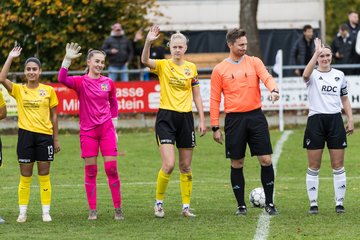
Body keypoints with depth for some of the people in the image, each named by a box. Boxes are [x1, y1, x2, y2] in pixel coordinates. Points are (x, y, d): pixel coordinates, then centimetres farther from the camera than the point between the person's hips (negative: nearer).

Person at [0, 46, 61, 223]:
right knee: (25, 176, 3)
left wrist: (56, 139, 8)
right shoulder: (18, 90, 2)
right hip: (26, 135, 0)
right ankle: (23, 212, 9)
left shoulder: (49, 90, 4)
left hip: (45, 135, 0)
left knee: (44, 175, 5)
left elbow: (53, 116, 9)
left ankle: (46, 212, 10)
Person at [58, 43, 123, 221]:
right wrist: (67, 59, -30)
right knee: (90, 171, 0)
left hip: (106, 129, 2)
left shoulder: (108, 83, 6)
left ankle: (118, 209, 3)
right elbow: (62, 79, -22)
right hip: (88, 131, -2)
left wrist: (114, 125, 14)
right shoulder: (81, 82, -3)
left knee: (112, 169, -3)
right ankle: (92, 210, 5)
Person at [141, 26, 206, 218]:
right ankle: (159, 203, 4)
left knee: (186, 167, 7)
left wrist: (202, 120, 6)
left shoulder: (191, 68, 7)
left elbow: (196, 96, 12)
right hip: (166, 117, -4)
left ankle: (186, 207, 15)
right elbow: (145, 61, -24)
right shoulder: (163, 65, -3)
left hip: (186, 117, 4)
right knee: (168, 165, -13)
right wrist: (148, 42, -40)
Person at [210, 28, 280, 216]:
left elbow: (266, 78, -10)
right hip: (234, 119, -1)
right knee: (237, 163, 4)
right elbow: (215, 100, 4)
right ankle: (241, 205, 15)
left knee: (266, 160, -3)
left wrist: (274, 90, -33)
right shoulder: (219, 70, 3)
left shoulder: (254, 62, 7)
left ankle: (269, 203, 8)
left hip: (255, 116, 1)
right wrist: (215, 127, 0)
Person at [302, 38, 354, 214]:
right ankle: (313, 203, 8)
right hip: (316, 121, -3)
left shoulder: (339, 75, 11)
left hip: (335, 120, 3)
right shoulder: (313, 75, -1)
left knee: (338, 165, 2)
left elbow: (345, 100, 17)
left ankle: (339, 203, 7)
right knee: (314, 166, 1)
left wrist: (350, 119, 7)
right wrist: (316, 52, -31)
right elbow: (306, 75, -28)